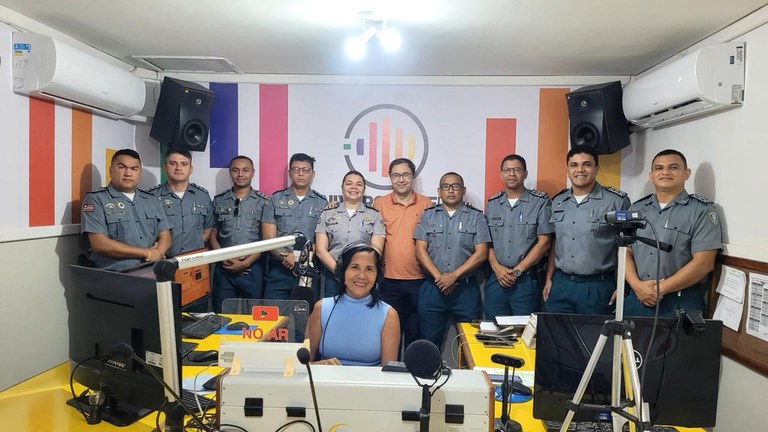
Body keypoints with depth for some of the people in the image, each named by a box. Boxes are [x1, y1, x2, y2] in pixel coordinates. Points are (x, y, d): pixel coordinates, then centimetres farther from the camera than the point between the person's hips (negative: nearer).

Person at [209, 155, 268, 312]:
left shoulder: (263, 202, 0)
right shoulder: (219, 201, 8)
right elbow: (212, 234, 9)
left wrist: (247, 262, -11)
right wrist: (224, 258, -7)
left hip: (253, 268, -2)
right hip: (224, 268, 2)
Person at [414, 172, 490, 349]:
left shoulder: (476, 217, 4)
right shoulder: (428, 216, 8)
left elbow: (481, 253, -4)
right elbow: (420, 250, 1)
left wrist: (454, 275, -12)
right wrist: (439, 277, -11)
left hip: (466, 288, -1)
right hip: (433, 287, 1)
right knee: (429, 341, 7)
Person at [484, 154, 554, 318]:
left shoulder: (541, 202, -1)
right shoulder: (492, 203, 11)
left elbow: (544, 242, -6)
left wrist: (517, 270, -10)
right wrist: (497, 268, -7)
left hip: (526, 280, -3)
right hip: (496, 278, 3)